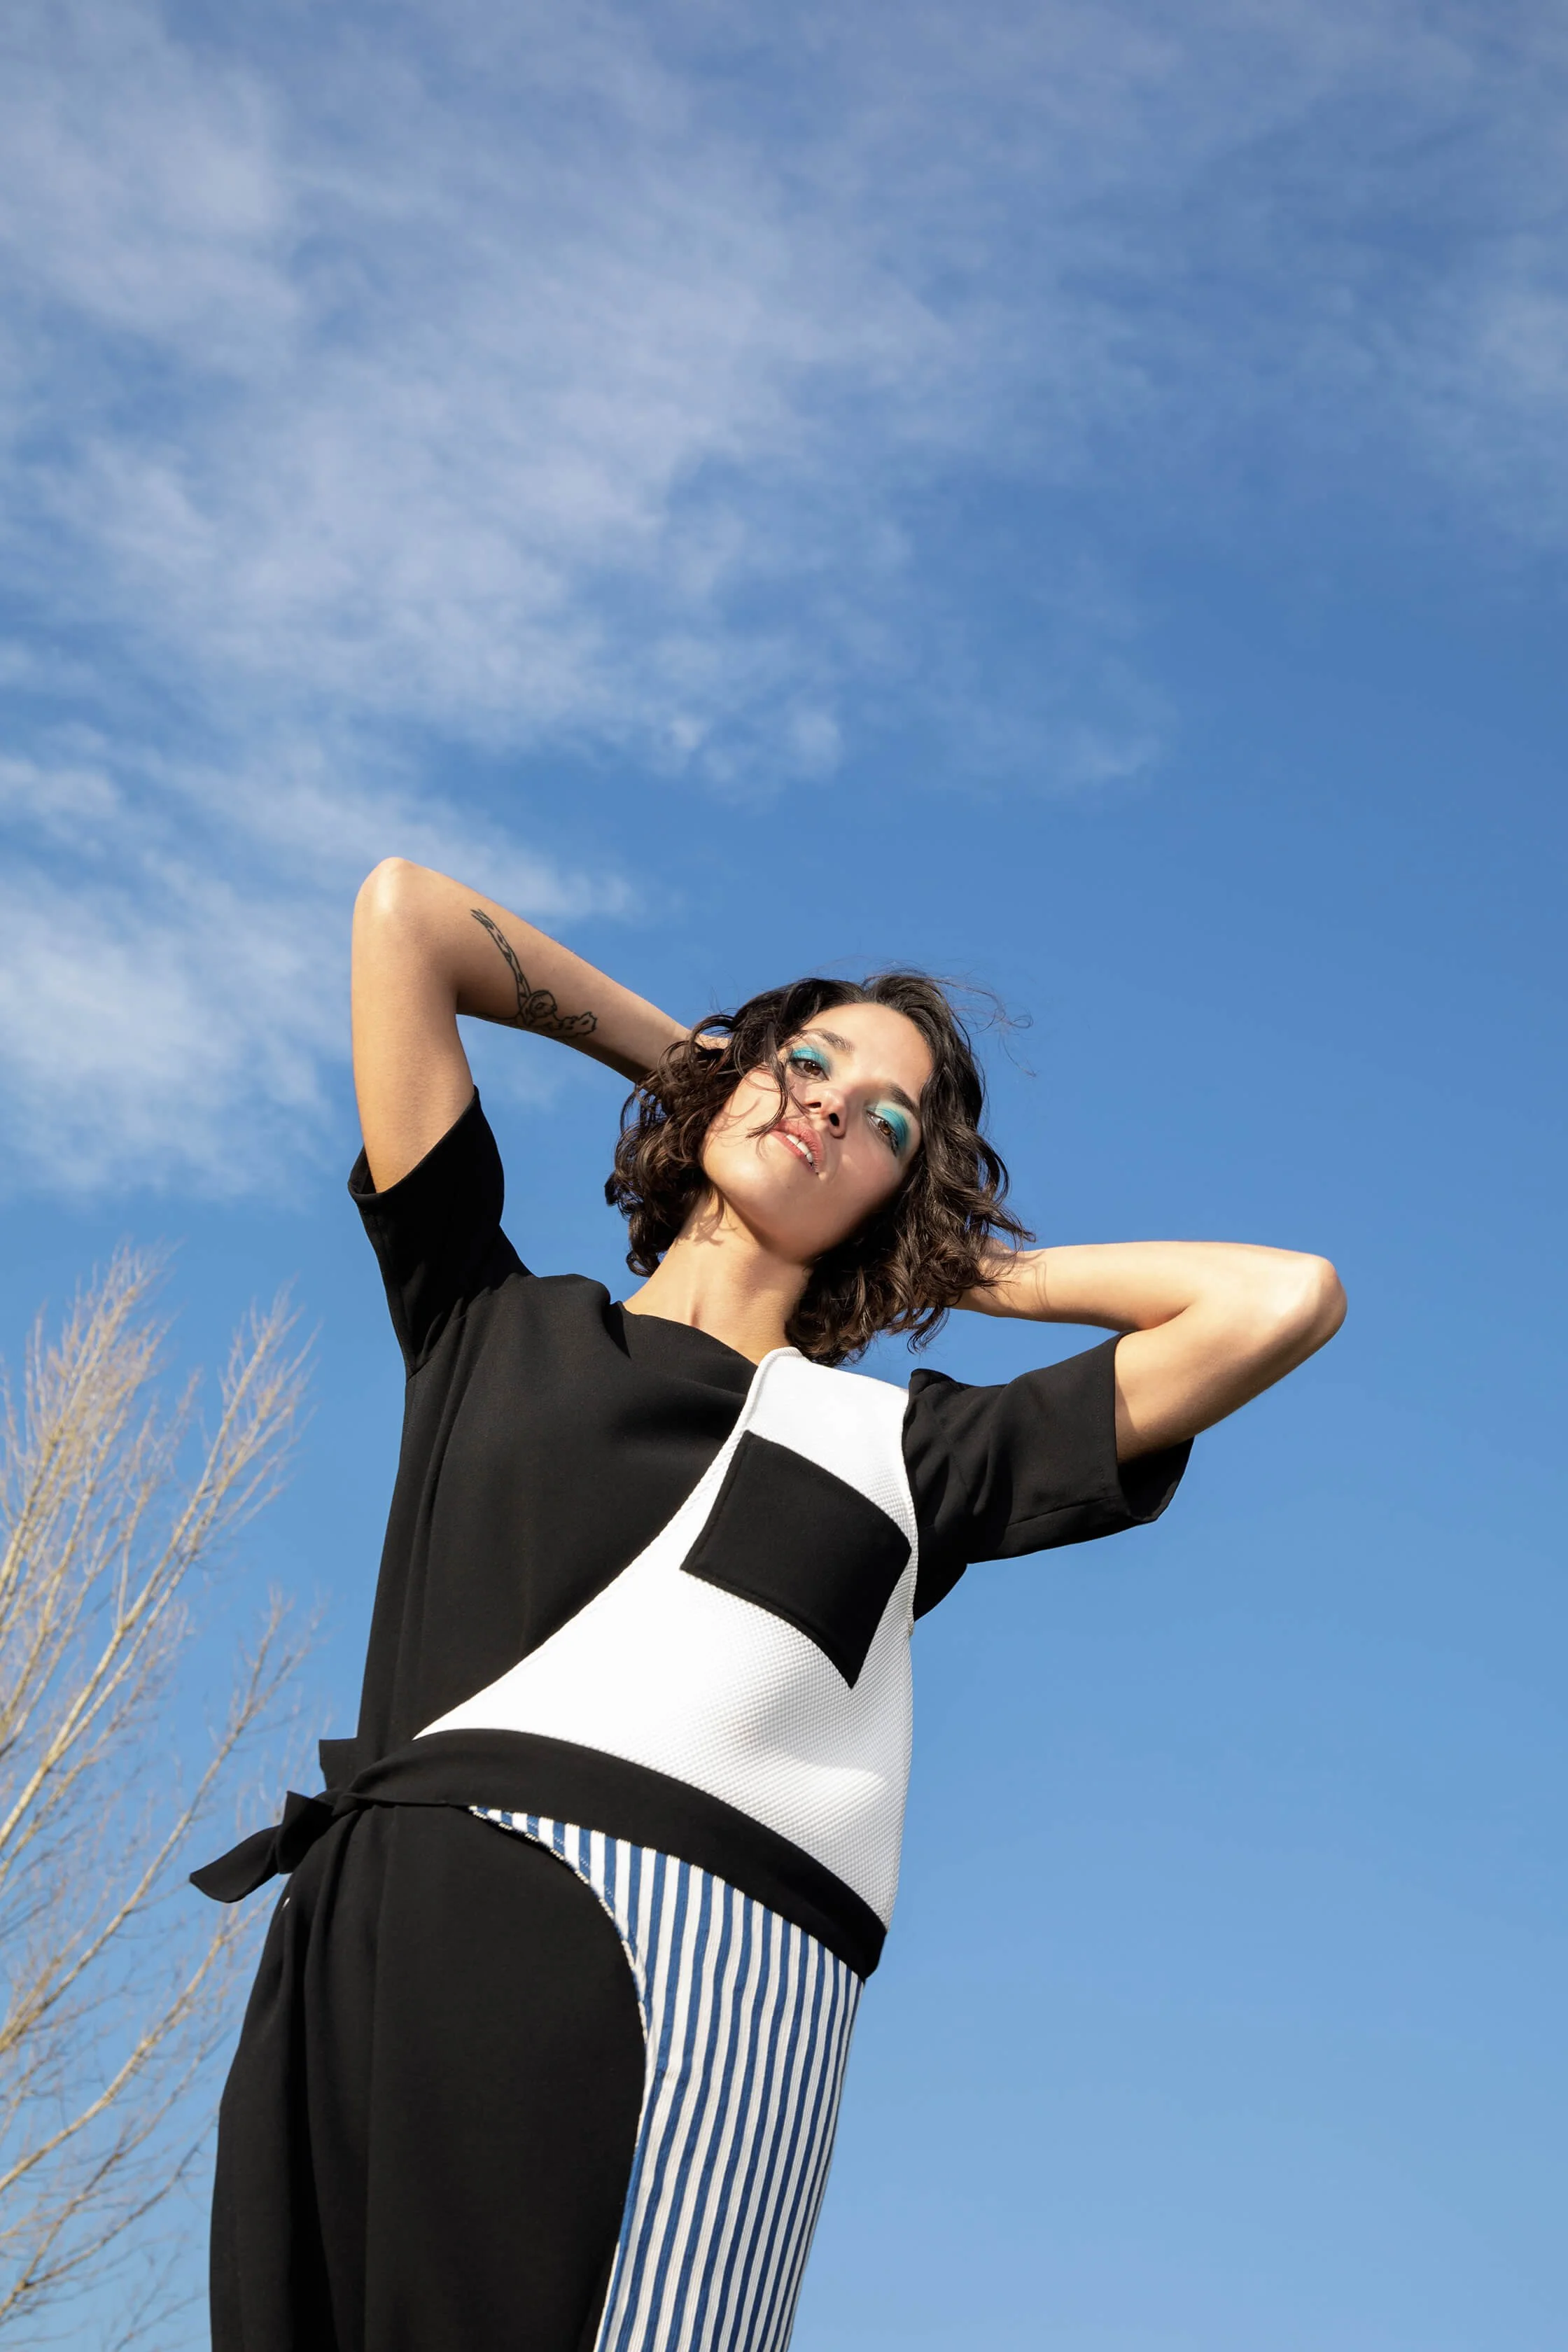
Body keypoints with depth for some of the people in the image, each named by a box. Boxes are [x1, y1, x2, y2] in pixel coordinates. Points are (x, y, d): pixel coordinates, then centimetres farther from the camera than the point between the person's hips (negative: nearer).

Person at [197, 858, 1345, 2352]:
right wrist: (680, 1047, 36)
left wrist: (980, 1268, 29)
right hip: (373, 1941, 1)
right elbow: (399, 911, 27)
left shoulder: (909, 1448, 24)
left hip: (682, 1964, -1)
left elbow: (1285, 1301, 21)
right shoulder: (490, 1327, 26)